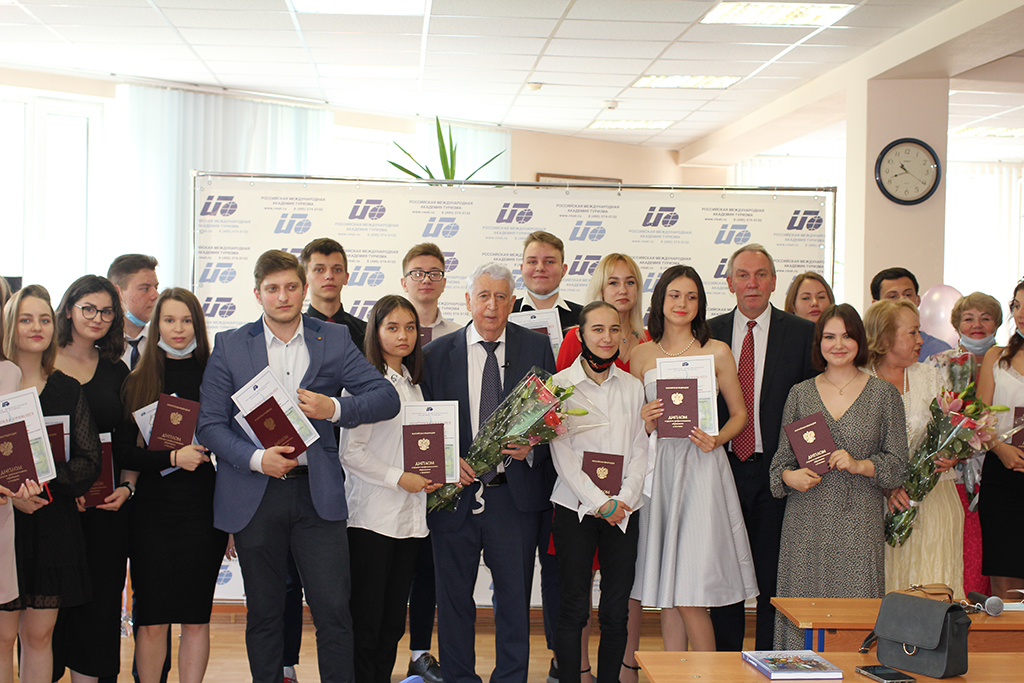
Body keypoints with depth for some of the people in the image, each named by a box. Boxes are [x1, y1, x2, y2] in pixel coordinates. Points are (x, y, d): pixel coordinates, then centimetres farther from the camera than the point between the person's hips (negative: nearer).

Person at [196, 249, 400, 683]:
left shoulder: (334, 340, 6)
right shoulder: (230, 346, 5)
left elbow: (387, 398, 2)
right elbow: (210, 424, 0)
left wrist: (335, 409, -16)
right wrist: (256, 458, -16)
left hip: (317, 491, 0)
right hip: (254, 495, 0)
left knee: (334, 609, -3)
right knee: (264, 613, 9)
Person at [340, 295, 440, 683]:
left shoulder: (413, 384, 16)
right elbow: (349, 452, -12)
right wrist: (399, 478, -14)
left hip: (410, 516, 7)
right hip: (372, 516, -7)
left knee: (393, 620, 10)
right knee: (366, 618, -2)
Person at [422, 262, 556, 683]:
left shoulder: (537, 348, 4)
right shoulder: (437, 353, 4)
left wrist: (532, 448, -15)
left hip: (515, 494, 0)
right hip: (455, 491, 0)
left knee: (515, 598, 8)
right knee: (453, 598, 9)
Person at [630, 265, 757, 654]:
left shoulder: (717, 352, 4)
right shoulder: (642, 355, 9)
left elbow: (739, 413, 9)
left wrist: (716, 440, -9)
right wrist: (645, 421, -7)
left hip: (702, 467, -3)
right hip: (658, 466, 3)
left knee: (690, 597, -8)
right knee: (666, 595, 6)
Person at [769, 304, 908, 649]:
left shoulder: (884, 394, 5)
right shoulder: (800, 393, 10)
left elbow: (898, 465, 4)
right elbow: (781, 459, 11)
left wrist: (859, 465, -12)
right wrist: (790, 477, -9)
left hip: (859, 521, -1)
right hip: (806, 523, 2)